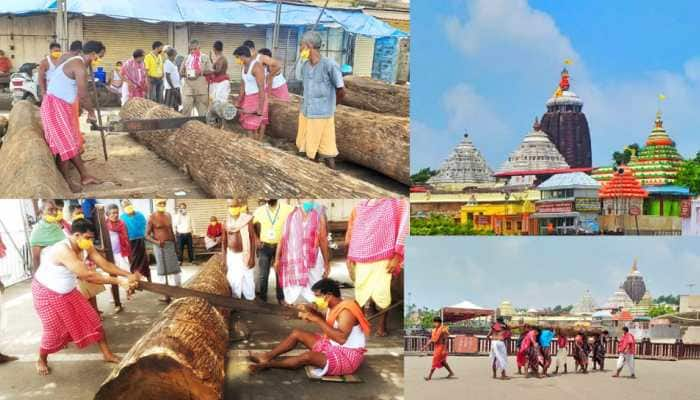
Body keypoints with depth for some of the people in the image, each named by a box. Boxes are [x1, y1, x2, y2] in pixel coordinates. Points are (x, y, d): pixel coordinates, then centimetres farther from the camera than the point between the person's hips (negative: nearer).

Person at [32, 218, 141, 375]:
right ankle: (41, 360, 25)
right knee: (54, 330, -3)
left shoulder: (86, 248, -13)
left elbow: (106, 264, -15)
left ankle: (107, 354, 14)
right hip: (46, 292, -7)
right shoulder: (63, 250, -38)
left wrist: (129, 275, -30)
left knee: (91, 320, 4)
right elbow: (86, 275, -45)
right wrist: (119, 281, -46)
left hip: (67, 291, 8)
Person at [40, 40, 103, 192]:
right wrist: (92, 111, 0)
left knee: (73, 142, 13)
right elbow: (83, 95, -16)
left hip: (62, 105, 10)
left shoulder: (76, 62, 11)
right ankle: (65, 181, 8)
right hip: (55, 106, -10)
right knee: (66, 145, -3)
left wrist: (88, 110, 21)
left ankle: (85, 176, 21)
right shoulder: (80, 68, -20)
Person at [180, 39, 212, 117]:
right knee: (186, 110, -2)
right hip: (188, 88, 2)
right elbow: (181, 72, 15)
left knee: (203, 111, 3)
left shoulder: (205, 57, 6)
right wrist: (185, 74, -8)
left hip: (202, 89, -2)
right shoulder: (187, 58, 13)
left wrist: (201, 72, -16)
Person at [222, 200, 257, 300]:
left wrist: (252, 258, -12)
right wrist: (223, 258, 5)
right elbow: (224, 241, 6)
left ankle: (250, 300, 21)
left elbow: (252, 239, -9)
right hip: (231, 255, 3)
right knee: (233, 280, 11)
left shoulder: (247, 220, -12)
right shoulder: (227, 221, -1)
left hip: (244, 255, -3)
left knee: (248, 279, 5)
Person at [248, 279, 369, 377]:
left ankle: (267, 364, -15)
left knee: (307, 356, -30)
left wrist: (316, 320, -35)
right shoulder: (333, 306, 4)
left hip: (348, 356, -10)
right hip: (332, 346, 10)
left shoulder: (346, 310, -25)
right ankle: (266, 357, 6)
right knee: (297, 334, 7)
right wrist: (311, 311, -5)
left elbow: (341, 338, -38)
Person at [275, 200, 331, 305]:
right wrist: (277, 259, 3)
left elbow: (323, 241, 3)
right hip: (293, 259, 1)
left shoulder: (319, 217, 0)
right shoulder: (291, 216, 3)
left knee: (314, 291, -5)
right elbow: (283, 238, 6)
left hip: (312, 259, -1)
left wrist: (326, 263, 5)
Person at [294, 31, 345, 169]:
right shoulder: (304, 65, 2)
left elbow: (341, 91, -10)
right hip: (305, 113, 7)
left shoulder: (330, 65, -18)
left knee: (326, 152, 1)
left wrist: (329, 104, 4)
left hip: (322, 115, -7)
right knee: (307, 149, 17)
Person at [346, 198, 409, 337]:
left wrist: (398, 255, -14)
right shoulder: (360, 205, 13)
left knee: (381, 292, -9)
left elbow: (403, 228, -7)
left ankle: (381, 325, 8)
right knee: (361, 293, 4)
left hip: (384, 258, -4)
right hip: (361, 260, 4)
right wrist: (350, 258, 14)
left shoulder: (398, 202, -2)